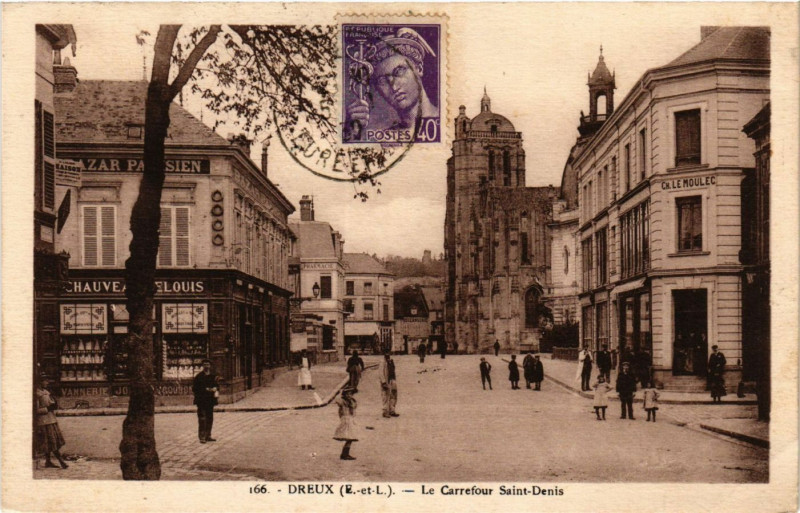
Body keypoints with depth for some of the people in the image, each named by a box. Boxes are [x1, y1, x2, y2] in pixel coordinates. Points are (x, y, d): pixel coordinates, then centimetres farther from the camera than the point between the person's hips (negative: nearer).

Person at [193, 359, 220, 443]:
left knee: (210, 419, 10)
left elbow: (216, 386, 17)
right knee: (202, 419, -9)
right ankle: (202, 437, -6)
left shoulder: (213, 377, 12)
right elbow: (194, 388, -8)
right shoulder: (198, 377, -3)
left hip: (210, 401, 5)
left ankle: (208, 436, 19)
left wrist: (216, 390, -7)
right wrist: (206, 390, -15)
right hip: (201, 401, -5)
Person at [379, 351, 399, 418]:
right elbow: (380, 373, -16)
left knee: (393, 397, 12)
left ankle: (391, 411, 21)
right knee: (386, 397, -6)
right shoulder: (383, 363, -12)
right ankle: (385, 412, -1)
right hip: (387, 381, -8)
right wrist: (383, 382, -22)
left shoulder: (391, 361, 12)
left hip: (392, 380, 8)